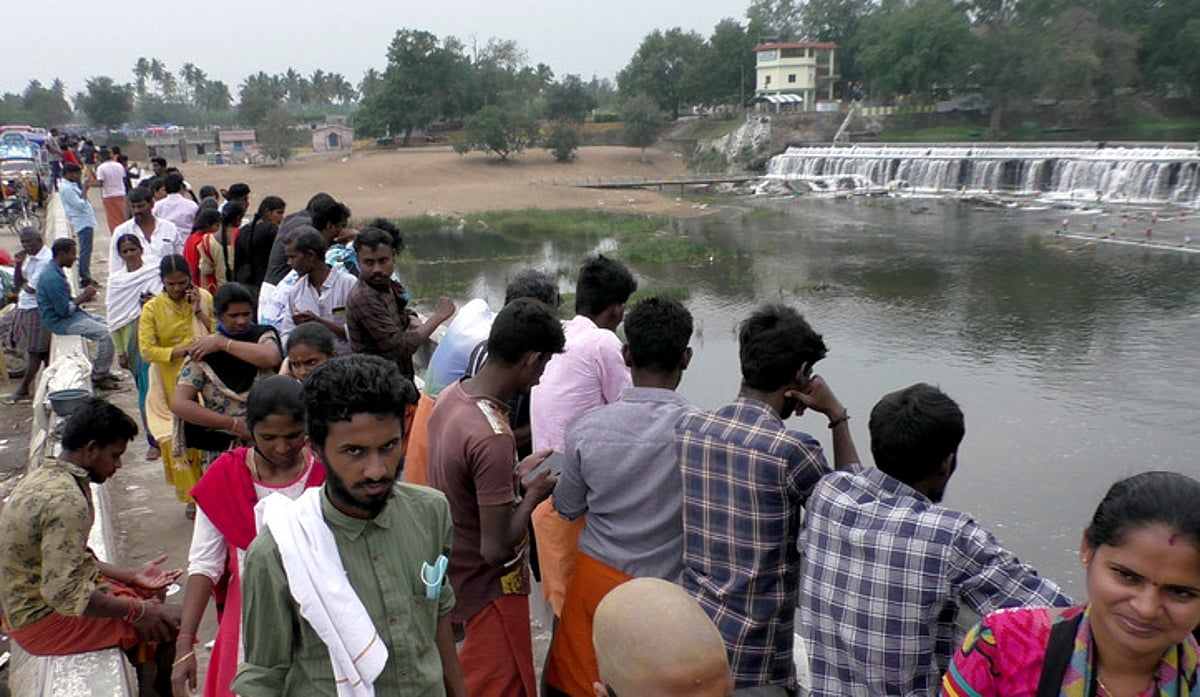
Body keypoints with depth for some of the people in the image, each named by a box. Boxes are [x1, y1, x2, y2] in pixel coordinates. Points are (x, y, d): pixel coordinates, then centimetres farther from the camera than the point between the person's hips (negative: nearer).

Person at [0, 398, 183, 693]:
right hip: (45, 621, -10)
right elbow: (63, 594, -32)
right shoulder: (66, 500, -28)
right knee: (172, 622, -10)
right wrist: (135, 611, -21)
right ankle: (163, 688, 13)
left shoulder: (46, 476, 4)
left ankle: (150, 686, 25)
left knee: (151, 592, 21)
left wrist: (131, 575, 9)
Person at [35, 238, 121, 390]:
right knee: (106, 333, -19)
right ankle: (98, 376, -7)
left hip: (69, 315, 11)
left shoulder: (55, 272, 10)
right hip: (61, 322, -11)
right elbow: (64, 310, -23)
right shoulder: (53, 278, -23)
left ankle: (102, 371, 15)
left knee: (107, 325, 11)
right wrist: (82, 297, -10)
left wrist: (82, 297, 3)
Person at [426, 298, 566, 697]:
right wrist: (533, 494, -15)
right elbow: (495, 550, -29)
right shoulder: (493, 438, -33)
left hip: (452, 575, 8)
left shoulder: (450, 396, -5)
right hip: (489, 590, -8)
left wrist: (516, 473, 6)